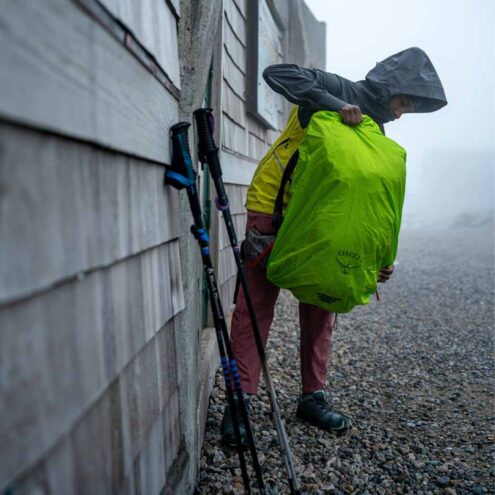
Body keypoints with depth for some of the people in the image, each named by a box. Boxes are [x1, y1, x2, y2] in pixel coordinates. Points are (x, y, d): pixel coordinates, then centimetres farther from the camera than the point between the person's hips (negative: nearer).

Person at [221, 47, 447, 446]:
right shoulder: (336, 89, -6)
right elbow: (277, 74, -20)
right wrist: (334, 104, -26)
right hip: (271, 207, -7)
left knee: (320, 310, 8)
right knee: (255, 307, -5)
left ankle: (313, 397, 21)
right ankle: (241, 400, 4)